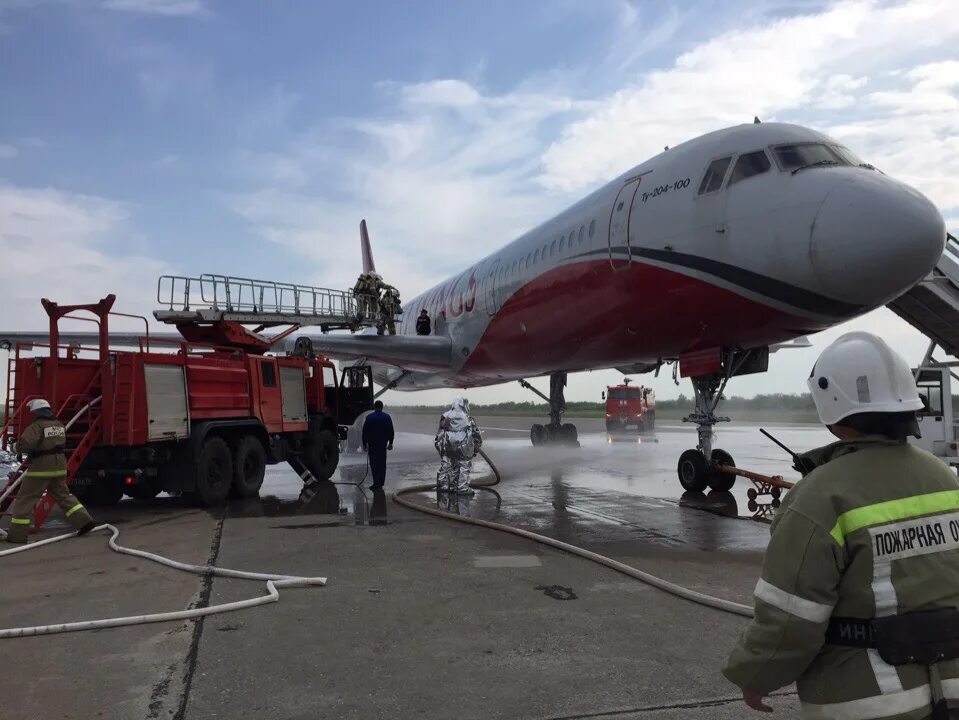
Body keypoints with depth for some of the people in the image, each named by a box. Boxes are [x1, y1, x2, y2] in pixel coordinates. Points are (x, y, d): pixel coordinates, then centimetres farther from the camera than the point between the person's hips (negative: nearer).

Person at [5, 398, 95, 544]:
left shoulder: (36, 426, -14)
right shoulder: (59, 425, 12)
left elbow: (24, 444, -26)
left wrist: (19, 447, -4)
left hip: (41, 468, -7)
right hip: (59, 466, 7)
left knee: (25, 499, 3)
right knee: (63, 495, 18)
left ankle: (17, 535, 5)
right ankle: (84, 521, 10)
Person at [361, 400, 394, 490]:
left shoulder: (369, 417, -5)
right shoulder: (387, 417, 3)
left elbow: (365, 432, -3)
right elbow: (391, 431, 7)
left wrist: (364, 444, 4)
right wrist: (390, 443, 15)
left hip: (372, 444, -3)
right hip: (383, 444, 3)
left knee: (374, 463, -1)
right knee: (382, 463, 11)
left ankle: (376, 483, -7)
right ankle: (381, 483, 14)